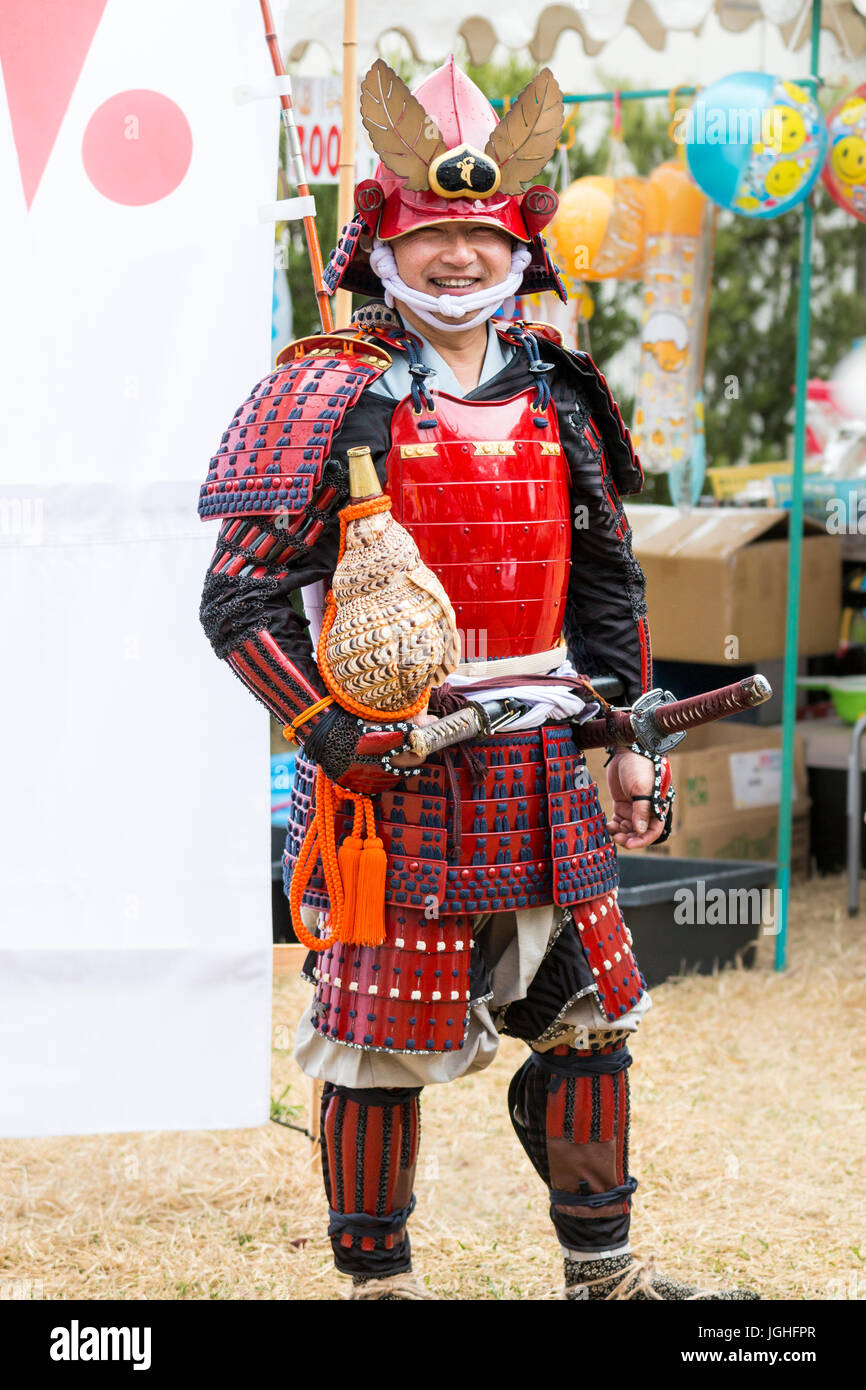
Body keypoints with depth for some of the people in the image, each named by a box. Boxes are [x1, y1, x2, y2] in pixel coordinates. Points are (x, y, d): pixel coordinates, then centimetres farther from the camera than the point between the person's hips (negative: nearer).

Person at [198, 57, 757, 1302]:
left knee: (590, 1016, 11)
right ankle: (376, 1280, 17)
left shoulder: (557, 395, 10)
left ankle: (604, 1271, 25)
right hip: (390, 768, -5)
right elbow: (240, 598, -10)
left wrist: (628, 739, 14)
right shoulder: (330, 393, -7)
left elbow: (607, 582, 19)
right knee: (381, 1045, 1)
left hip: (545, 776, 6)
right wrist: (335, 732, -17)